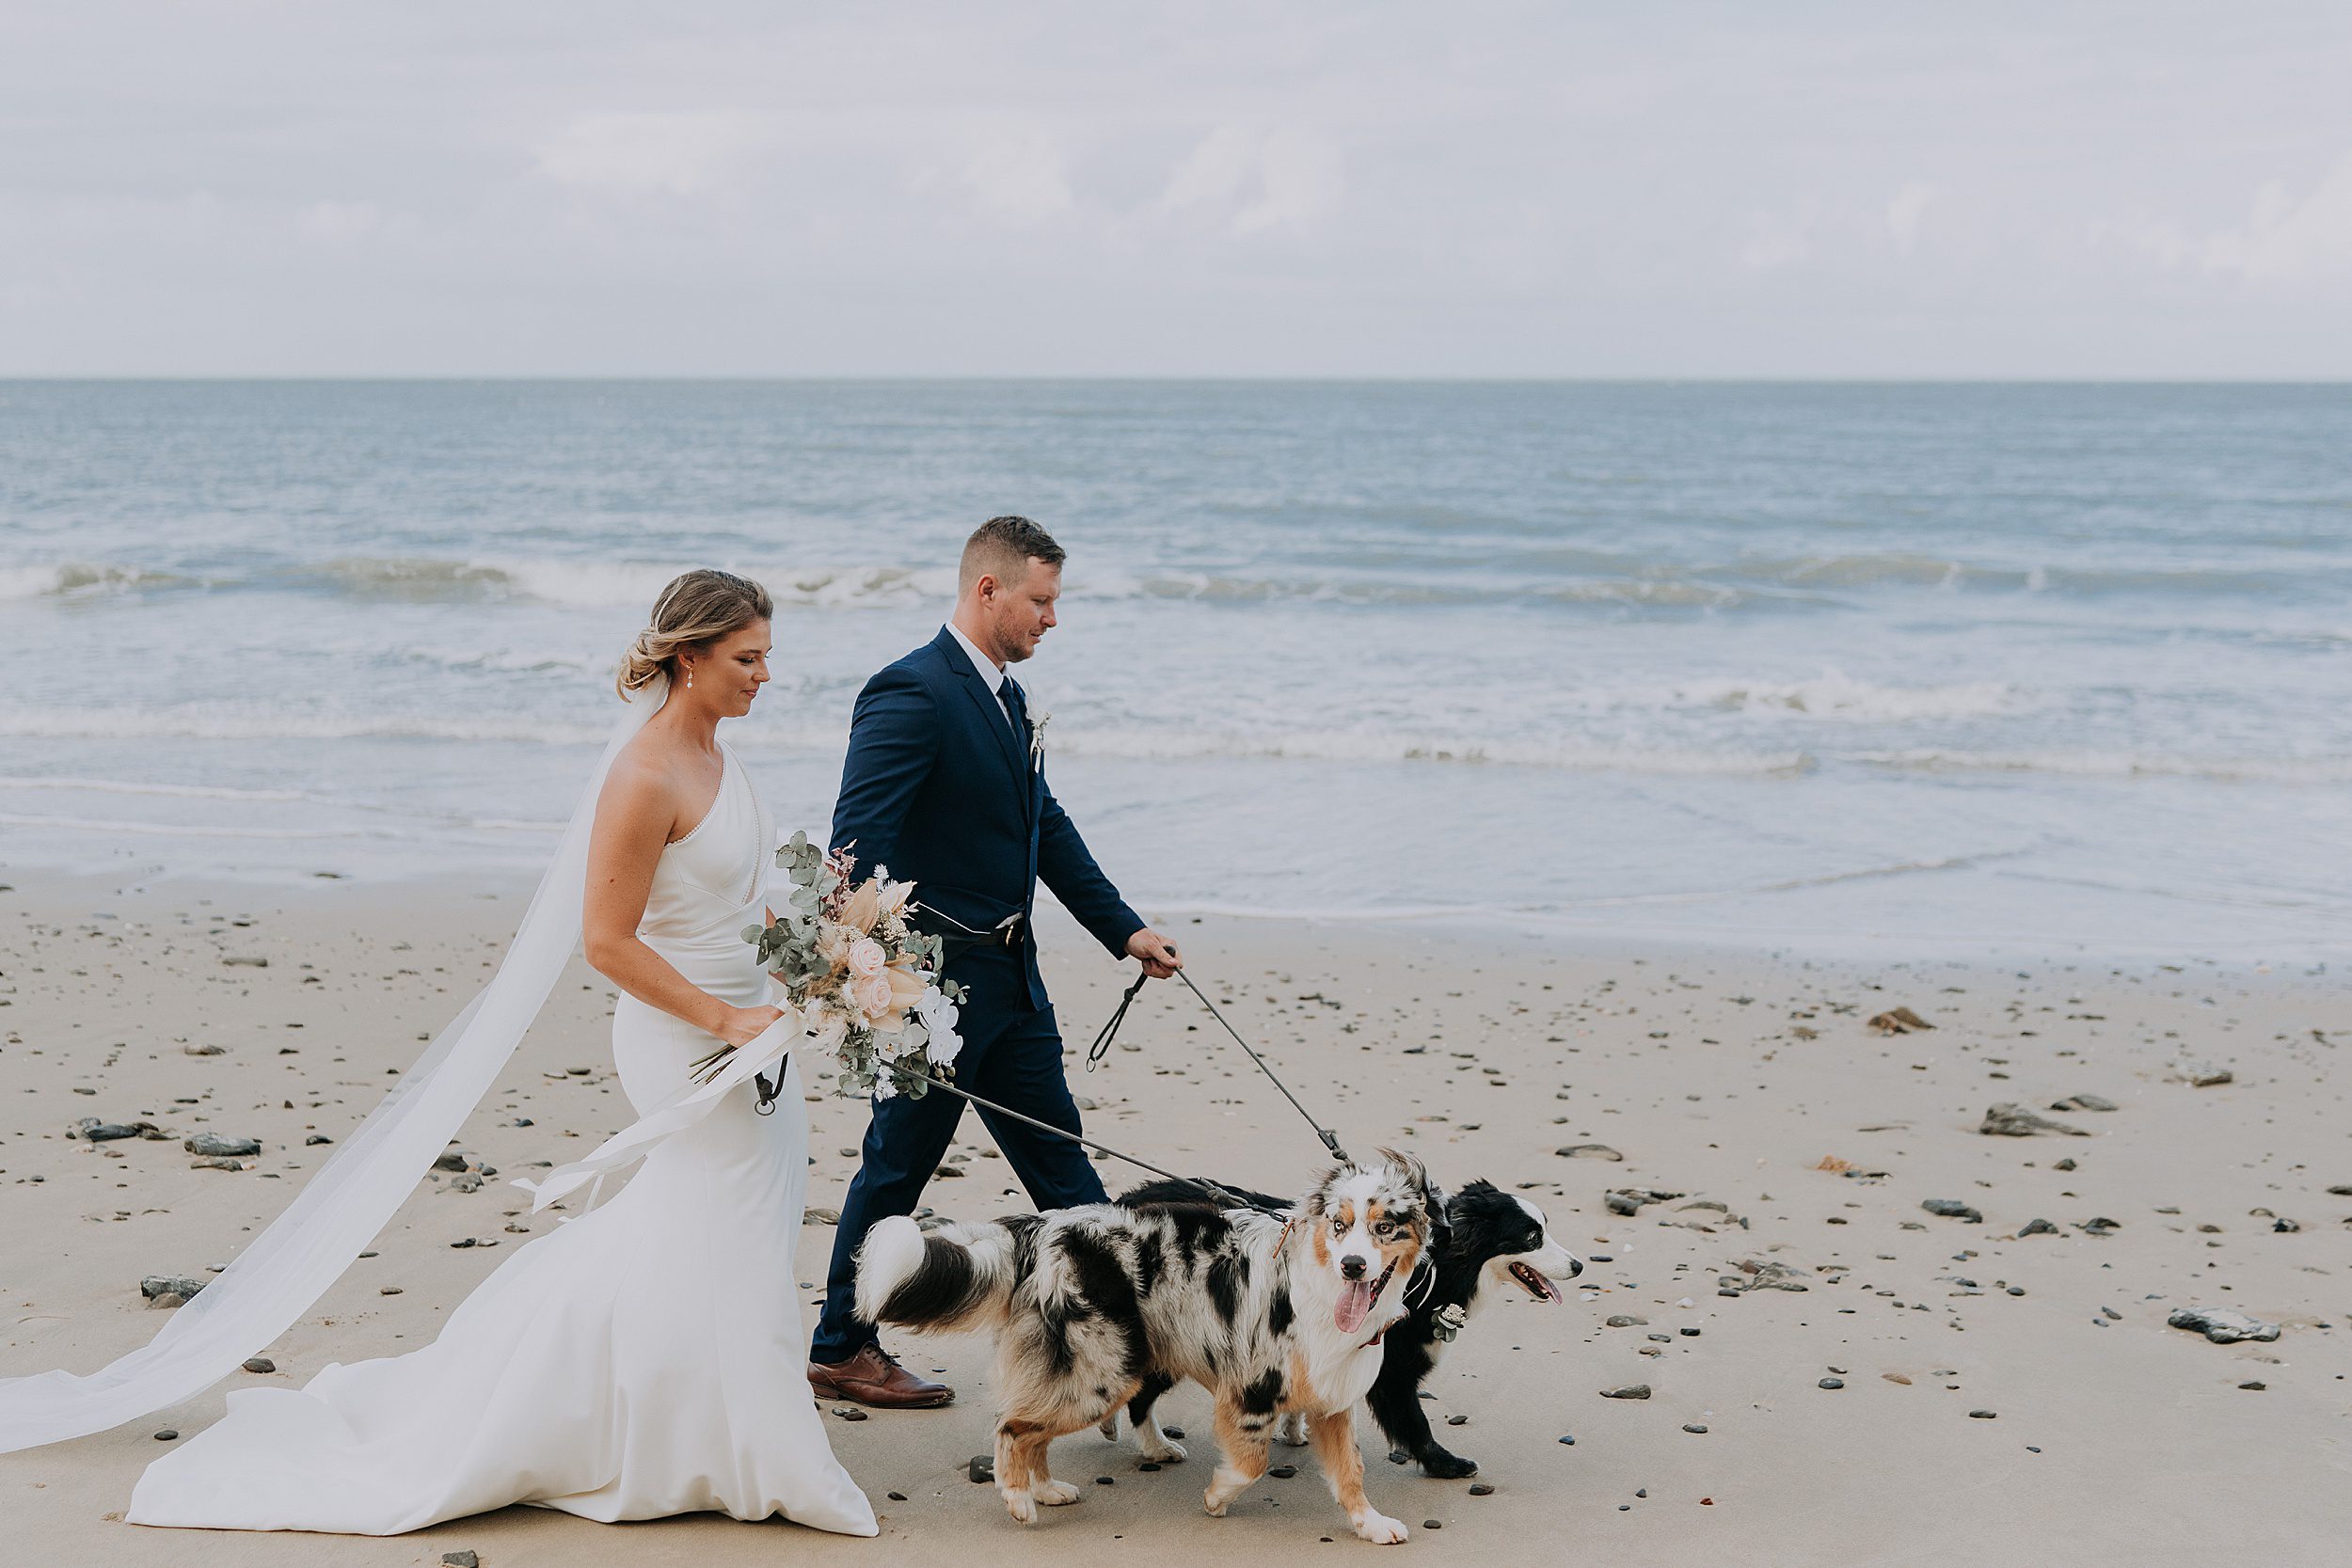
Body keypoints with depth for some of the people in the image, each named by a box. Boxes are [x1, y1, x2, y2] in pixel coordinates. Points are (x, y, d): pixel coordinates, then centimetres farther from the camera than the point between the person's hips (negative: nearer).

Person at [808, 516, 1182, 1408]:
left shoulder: (1006, 699, 11)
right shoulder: (911, 693, -19)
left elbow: (1047, 826, 20)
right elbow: (858, 841, -26)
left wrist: (1124, 929, 18)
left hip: (1009, 976, 9)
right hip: (933, 975, -9)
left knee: (1058, 1155, 16)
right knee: (899, 1165, 4)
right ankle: (840, 1353, 18)